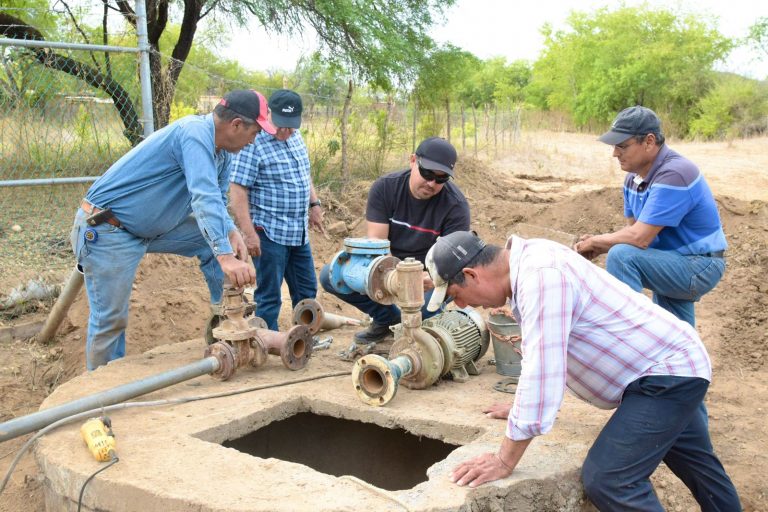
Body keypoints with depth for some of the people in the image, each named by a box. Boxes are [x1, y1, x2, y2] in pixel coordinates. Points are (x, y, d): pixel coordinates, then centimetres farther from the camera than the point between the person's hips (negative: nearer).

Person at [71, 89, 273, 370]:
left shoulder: (222, 152, 4)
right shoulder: (195, 131, -26)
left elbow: (216, 199, 11)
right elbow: (204, 198, -37)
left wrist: (231, 231, -9)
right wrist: (225, 256, -44)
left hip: (151, 227, 9)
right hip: (106, 230, -9)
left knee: (216, 237, 5)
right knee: (110, 320, -2)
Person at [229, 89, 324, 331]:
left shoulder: (296, 137, 9)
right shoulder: (253, 143, -16)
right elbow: (237, 191, -19)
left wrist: (314, 204, 17)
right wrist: (249, 233, -22)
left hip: (299, 233, 8)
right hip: (269, 233, -8)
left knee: (306, 290, 17)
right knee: (269, 297, 1)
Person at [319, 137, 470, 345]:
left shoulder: (456, 205, -19)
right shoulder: (385, 187, -13)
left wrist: (434, 279, -48)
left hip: (428, 275, -3)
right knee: (330, 275, -16)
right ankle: (387, 318, 4)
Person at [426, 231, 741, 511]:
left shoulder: (541, 275, -30)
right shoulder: (525, 265, 0)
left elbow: (542, 370, -34)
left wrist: (504, 461, -28)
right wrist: (525, 407, 20)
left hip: (669, 372, -10)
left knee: (607, 481, -19)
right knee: (699, 466, 27)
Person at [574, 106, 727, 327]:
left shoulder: (673, 175, -27)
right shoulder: (634, 176, 1)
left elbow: (639, 238, -31)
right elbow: (633, 228, 8)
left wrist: (595, 241, -16)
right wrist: (598, 246, -10)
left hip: (699, 266, -9)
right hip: (672, 261, 9)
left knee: (622, 256, -28)